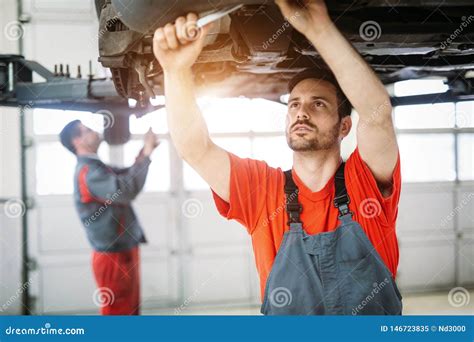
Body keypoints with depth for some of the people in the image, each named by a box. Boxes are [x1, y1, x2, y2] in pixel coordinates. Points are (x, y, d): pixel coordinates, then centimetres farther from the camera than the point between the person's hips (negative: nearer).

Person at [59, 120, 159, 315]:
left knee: (129, 312, 17)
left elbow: (129, 175, 22)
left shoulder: (96, 167, 13)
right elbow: (127, 189, -31)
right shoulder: (88, 172, -19)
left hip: (124, 251, 10)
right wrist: (147, 153, -22)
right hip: (113, 255, -10)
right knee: (117, 314, -3)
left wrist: (146, 150, 5)